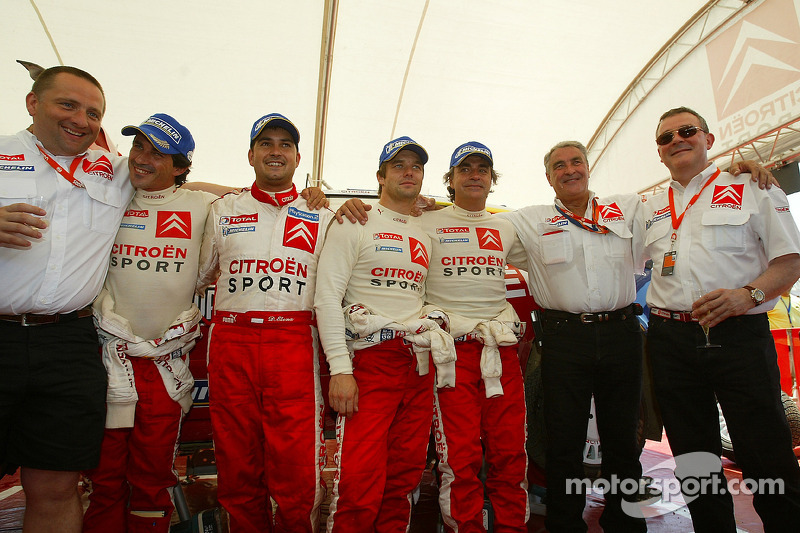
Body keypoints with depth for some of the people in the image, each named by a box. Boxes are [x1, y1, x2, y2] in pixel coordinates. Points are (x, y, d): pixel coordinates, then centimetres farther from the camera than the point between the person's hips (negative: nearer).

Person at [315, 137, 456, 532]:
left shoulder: (425, 235, 19)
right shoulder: (354, 223, 1)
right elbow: (327, 296, -8)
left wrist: (431, 330, 11)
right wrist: (340, 368, -15)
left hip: (419, 363, 6)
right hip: (369, 359, -5)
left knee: (406, 475, 11)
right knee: (360, 485, -9)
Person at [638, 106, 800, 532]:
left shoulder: (751, 190, 6)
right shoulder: (649, 210, 16)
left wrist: (748, 294, -17)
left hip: (739, 335, -3)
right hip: (671, 341, 4)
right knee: (693, 457, 12)